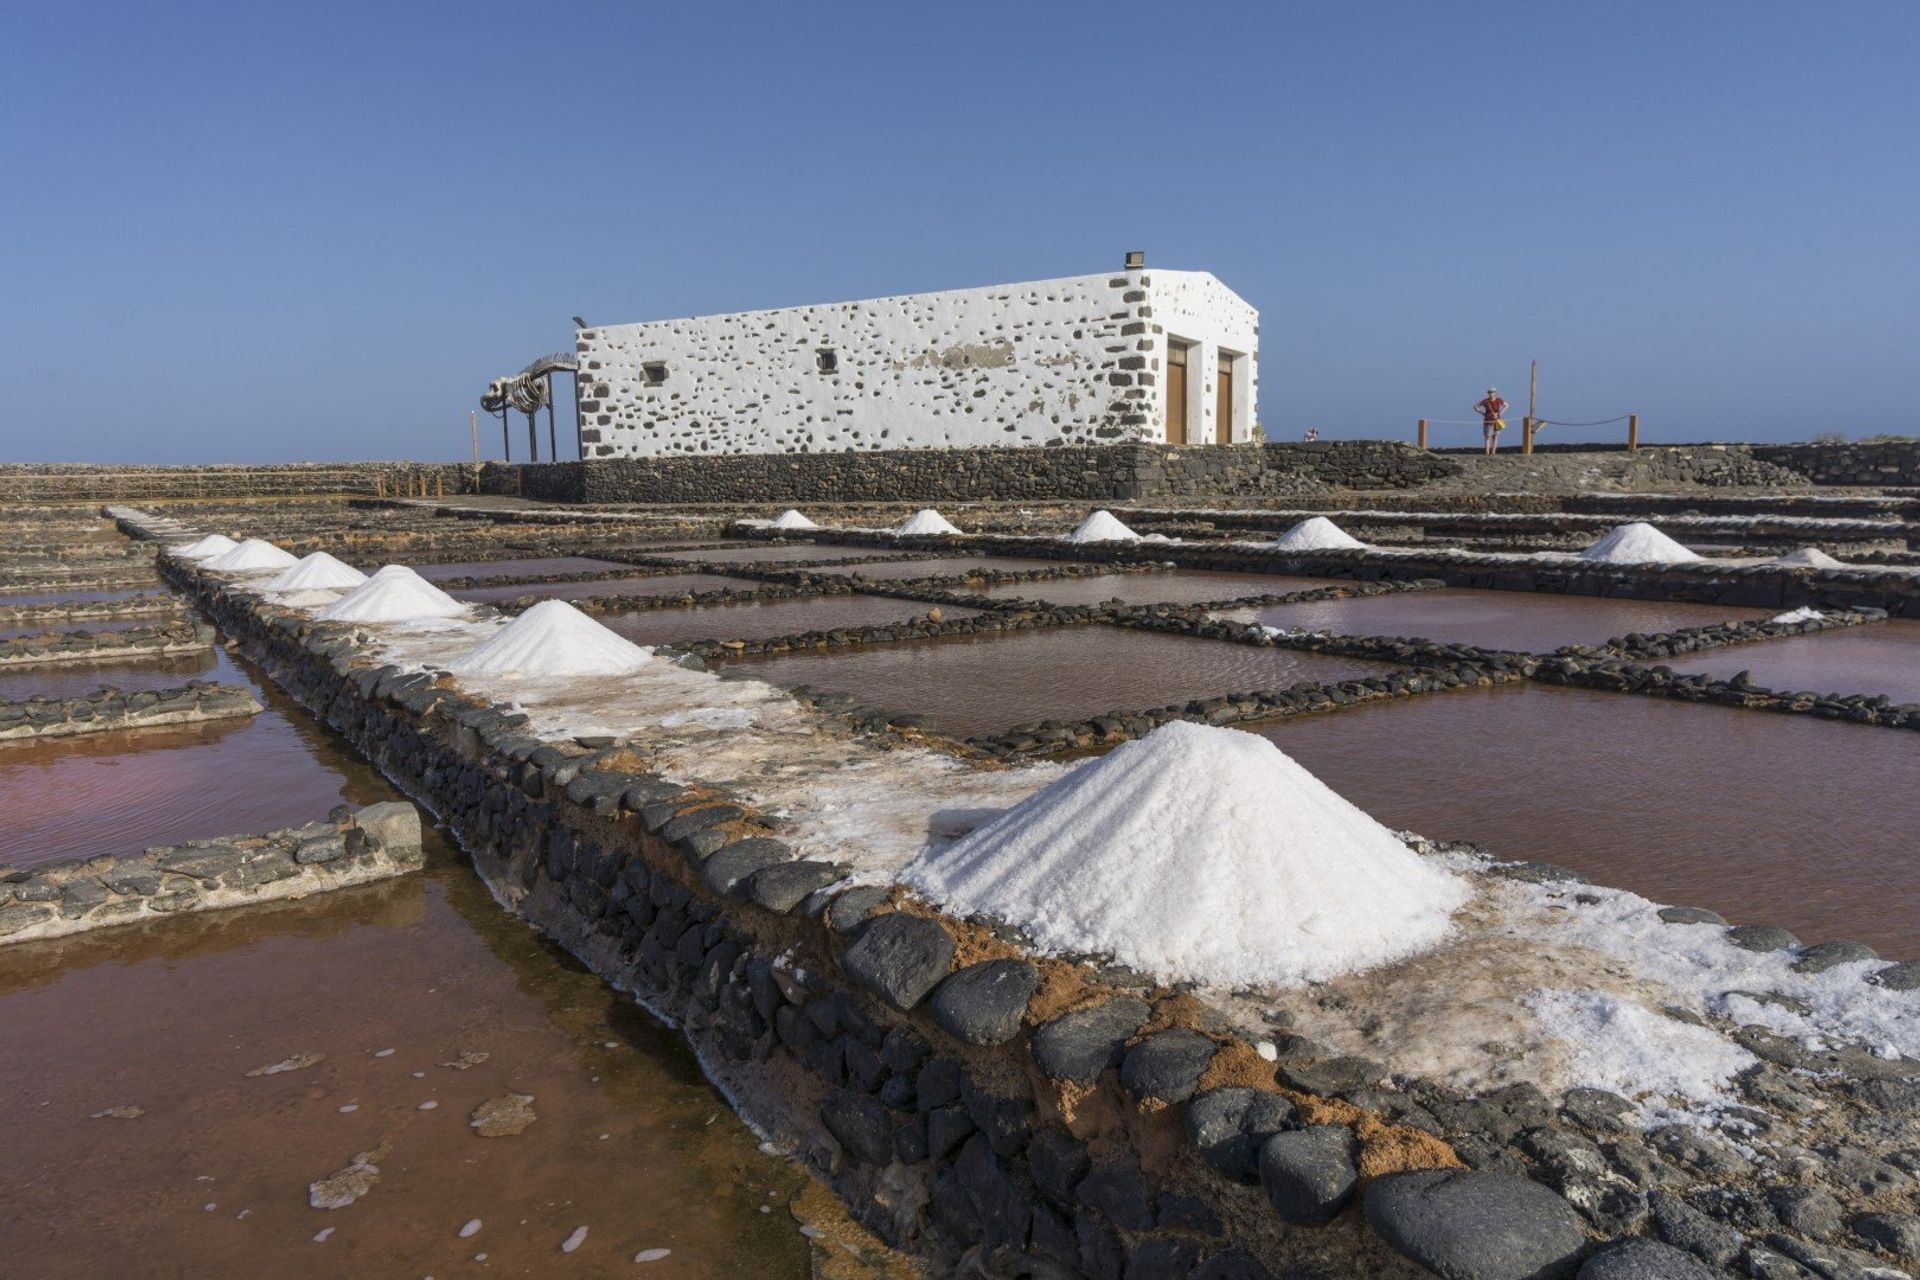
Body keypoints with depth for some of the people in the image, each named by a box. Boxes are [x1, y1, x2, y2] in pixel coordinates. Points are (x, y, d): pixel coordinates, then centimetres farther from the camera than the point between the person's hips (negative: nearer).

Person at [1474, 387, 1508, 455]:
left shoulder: (1499, 400, -4)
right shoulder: (1485, 401, -9)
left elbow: (1506, 405, 14)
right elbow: (1475, 407, 1)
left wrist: (1501, 413, 3)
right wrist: (1482, 413, -5)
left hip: (1497, 421, 2)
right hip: (1488, 421, -2)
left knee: (1495, 436, -2)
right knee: (1488, 436, -6)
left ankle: (1493, 453, 1)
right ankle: (1487, 454, -4)